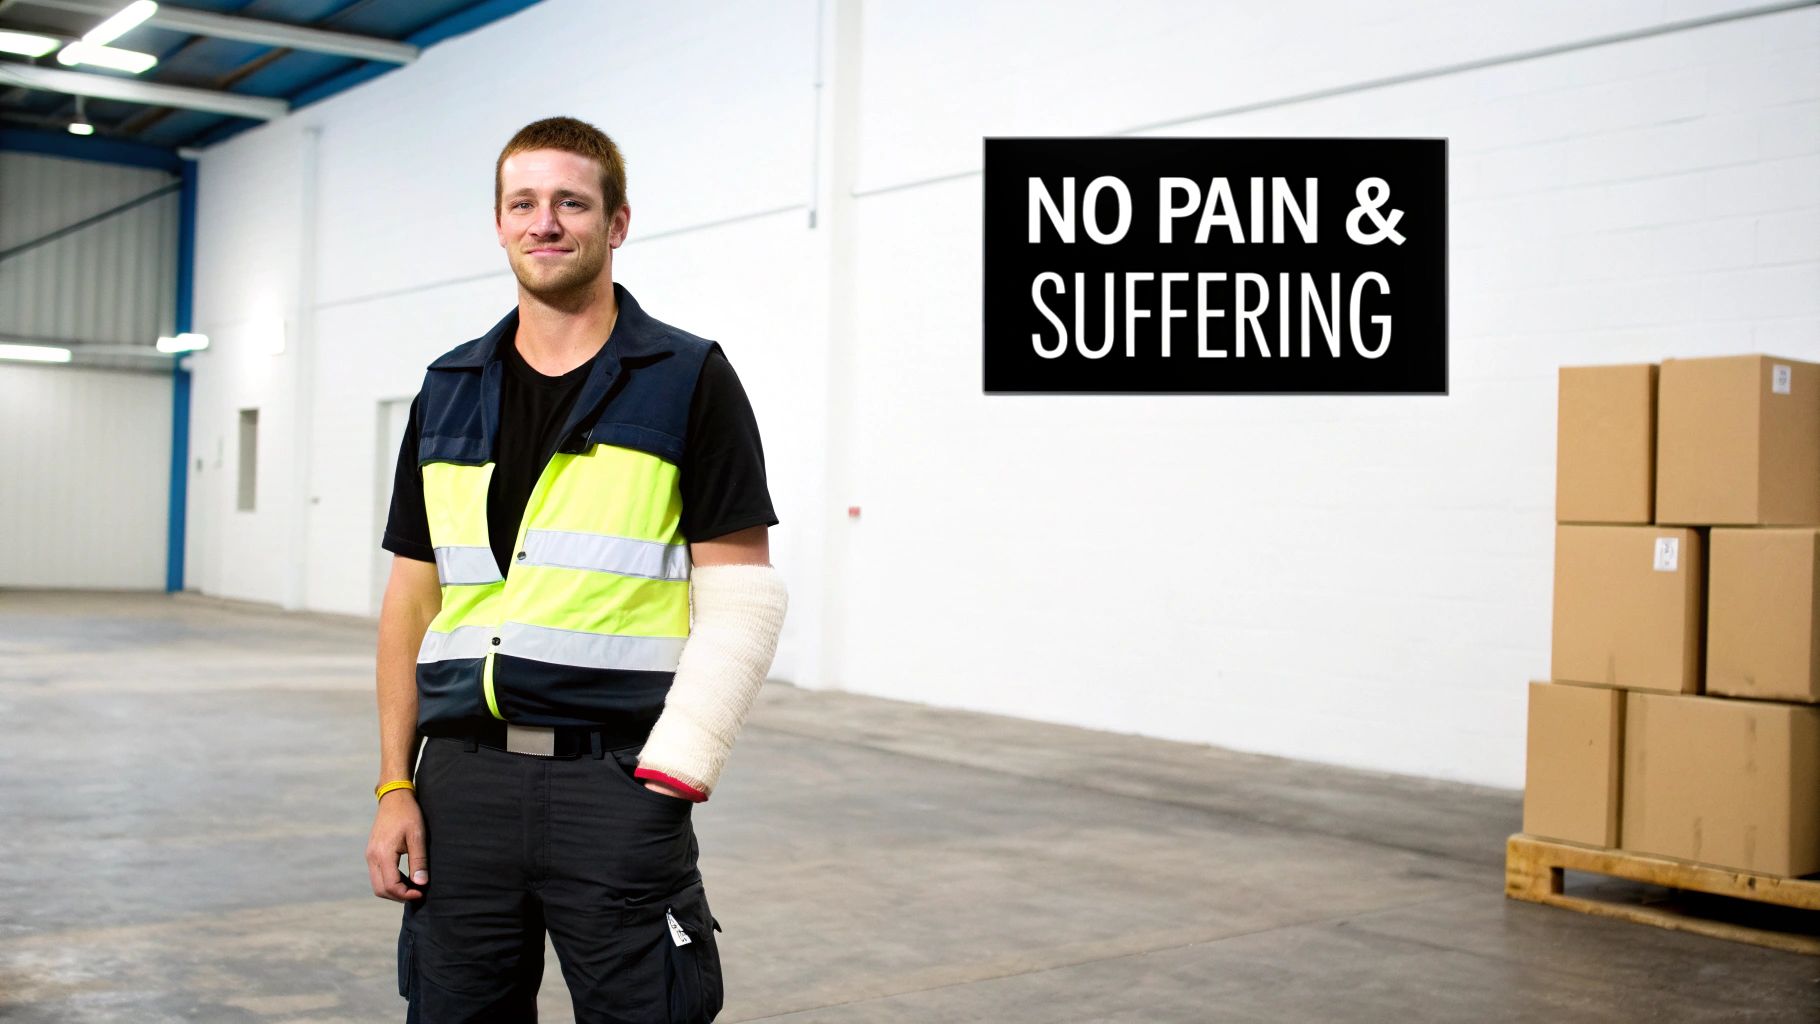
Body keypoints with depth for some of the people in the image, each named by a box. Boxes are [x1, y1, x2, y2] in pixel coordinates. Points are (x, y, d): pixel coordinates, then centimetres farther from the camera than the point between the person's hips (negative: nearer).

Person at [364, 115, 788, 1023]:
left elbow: (741, 600, -6)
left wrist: (672, 776, -13)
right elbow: (412, 600, 13)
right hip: (462, 779, 4)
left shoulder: (690, 380, -3)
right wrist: (395, 785, 6)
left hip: (613, 778, -4)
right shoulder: (447, 392, 11)